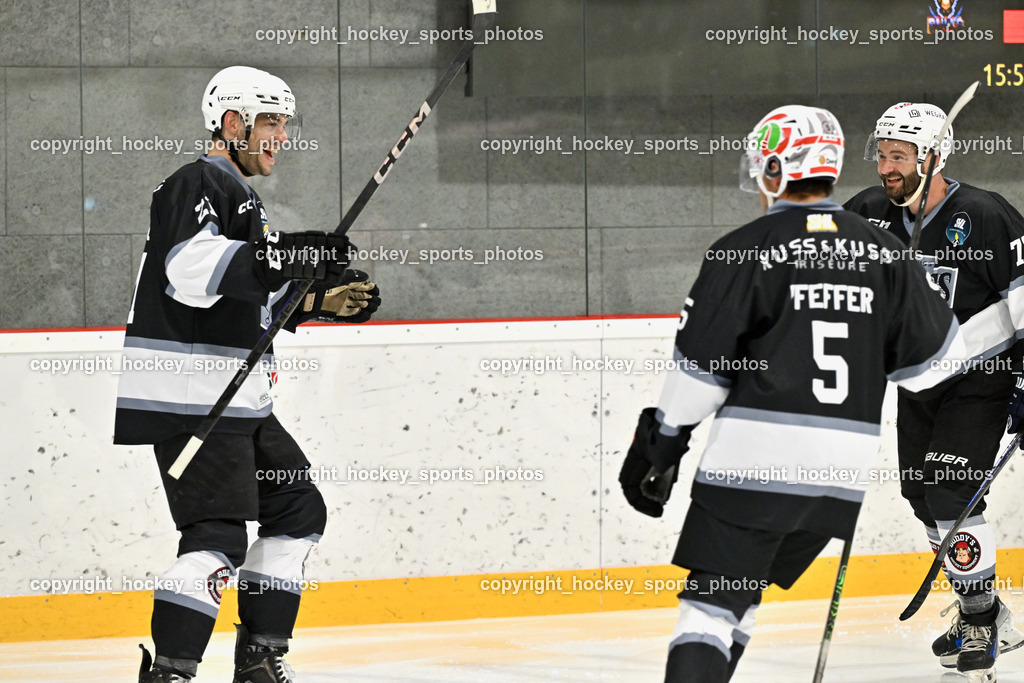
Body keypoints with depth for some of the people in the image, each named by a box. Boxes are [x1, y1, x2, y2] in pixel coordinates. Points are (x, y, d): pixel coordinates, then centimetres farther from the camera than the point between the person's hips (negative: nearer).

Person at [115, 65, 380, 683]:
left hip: (240, 400, 11)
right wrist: (283, 257, -33)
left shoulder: (242, 197, 23)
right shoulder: (200, 183, -10)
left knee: (298, 510, 15)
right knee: (218, 537, -18)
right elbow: (191, 269, -28)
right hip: (191, 398, -11)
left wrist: (320, 300, 18)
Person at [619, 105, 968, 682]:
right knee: (739, 595, 19)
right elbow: (933, 356, 13)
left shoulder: (745, 251, -7)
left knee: (710, 601, -4)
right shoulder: (882, 252, 7)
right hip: (843, 472, 5)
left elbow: (700, 368, -7)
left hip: (756, 461, -5)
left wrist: (661, 442, 6)